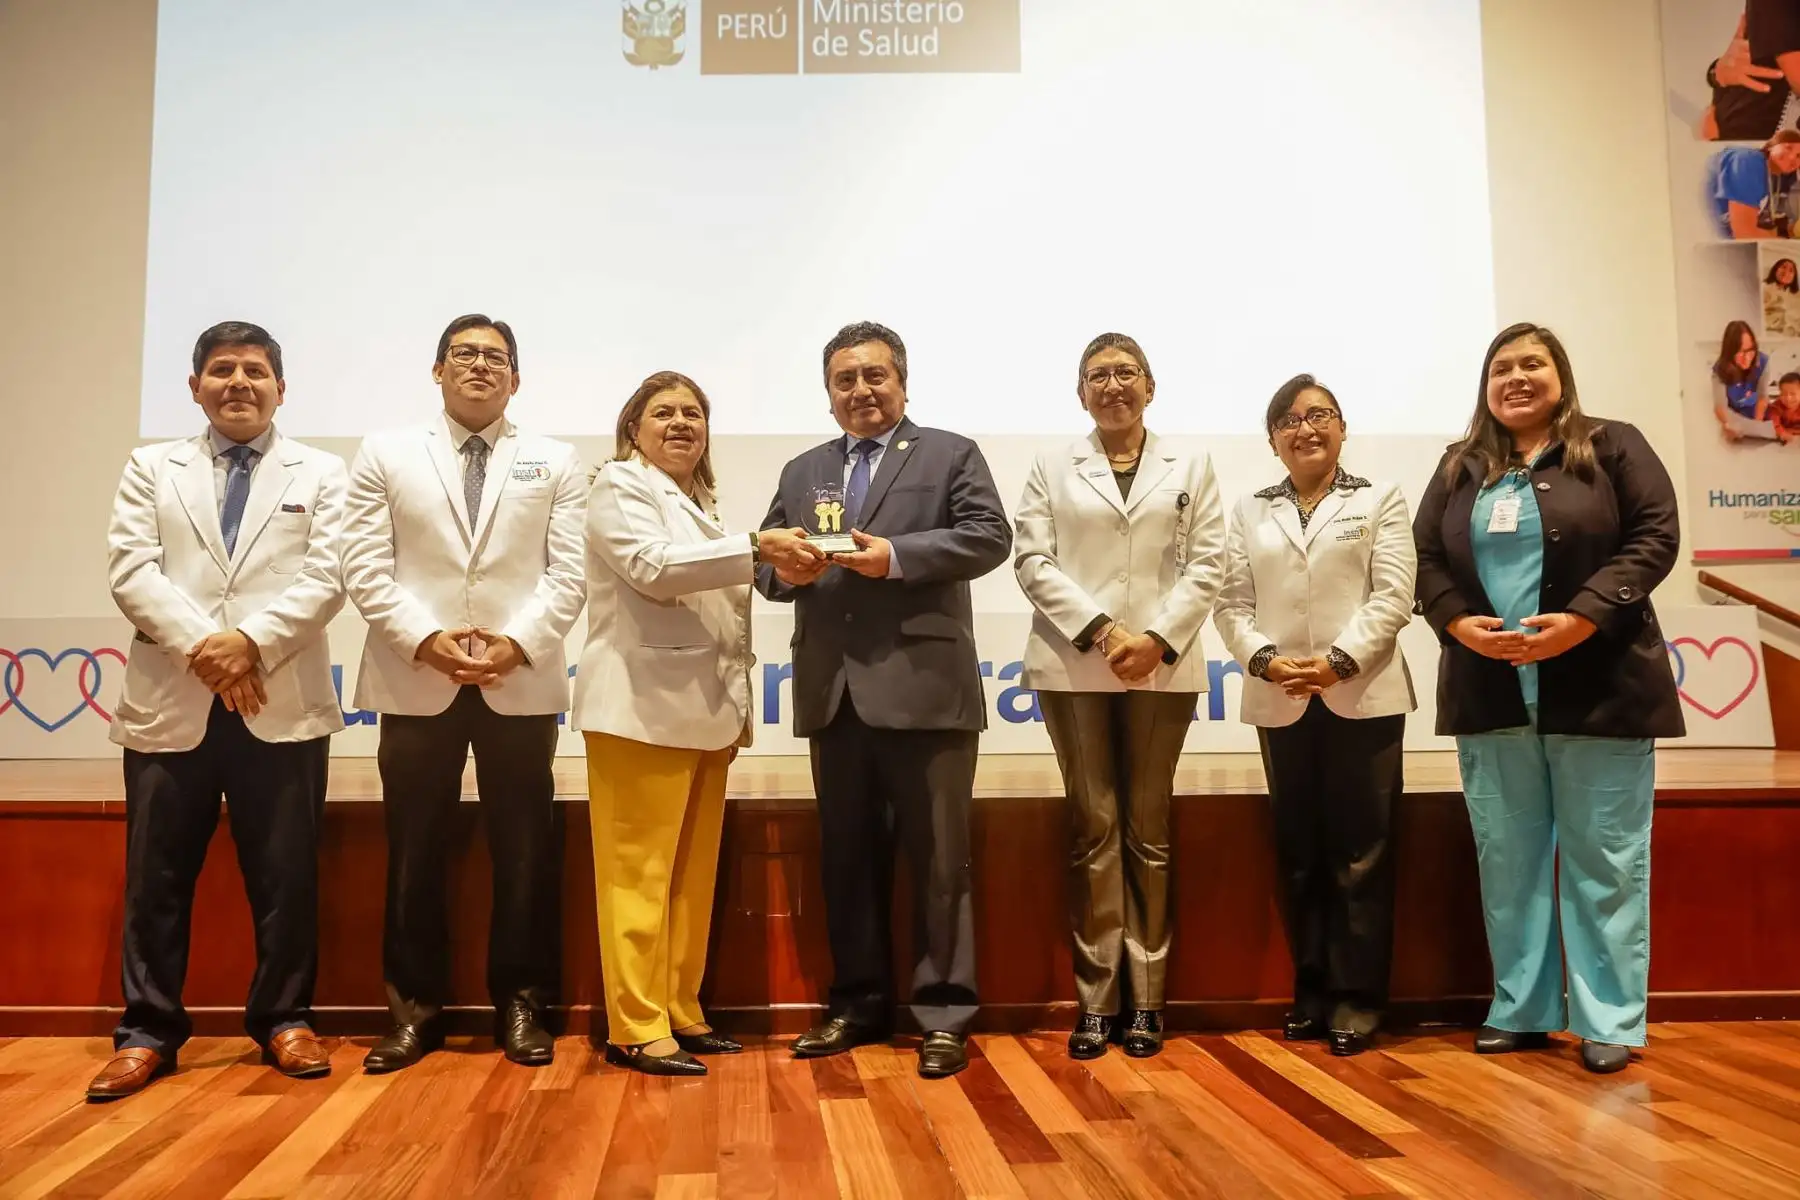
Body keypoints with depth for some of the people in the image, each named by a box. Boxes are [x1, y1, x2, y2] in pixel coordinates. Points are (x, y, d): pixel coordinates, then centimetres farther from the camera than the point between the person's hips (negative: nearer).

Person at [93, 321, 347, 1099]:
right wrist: (201, 645, -14)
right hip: (171, 701, 1)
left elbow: (328, 576, -2)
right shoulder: (151, 468, 14)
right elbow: (131, 570, 1)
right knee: (157, 876, 6)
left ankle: (284, 1020, 17)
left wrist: (251, 641, -15)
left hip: (282, 703, -1)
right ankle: (148, 1030, 18)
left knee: (286, 874, 4)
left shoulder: (321, 473, 11)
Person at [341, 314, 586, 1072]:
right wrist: (425, 638, -12)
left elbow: (569, 573, 1)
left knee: (525, 851, 4)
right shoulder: (385, 455, 10)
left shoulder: (556, 464, 10)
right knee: (415, 852, 6)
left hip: (521, 684, 0)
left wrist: (518, 642, -13)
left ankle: (520, 1005, 16)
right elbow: (366, 568, 1)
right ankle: (414, 1008, 19)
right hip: (416, 682, 0)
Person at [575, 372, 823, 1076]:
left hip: (703, 713, 8)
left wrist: (736, 707, 19)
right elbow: (654, 568, -19)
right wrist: (757, 549, -24)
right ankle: (635, 1030, 0)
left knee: (692, 874, 9)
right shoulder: (620, 487, -1)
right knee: (640, 874, -5)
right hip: (644, 711, -8)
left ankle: (680, 1013, 18)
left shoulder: (702, 504, 22)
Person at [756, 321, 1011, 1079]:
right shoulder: (802, 472, 19)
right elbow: (765, 561, 14)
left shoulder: (952, 455, 6)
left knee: (938, 858, 1)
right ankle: (858, 1003, 24)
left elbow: (989, 536, -7)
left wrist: (897, 555, -17)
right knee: (846, 856, 12)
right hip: (834, 693, 5)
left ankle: (943, 1014, 10)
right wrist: (786, 571, -10)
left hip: (924, 688, -4)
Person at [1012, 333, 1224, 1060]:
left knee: (1148, 829, 4)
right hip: (1074, 665, 0)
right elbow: (1032, 561, 0)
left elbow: (1206, 565, 3)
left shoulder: (1190, 469, 12)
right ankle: (1095, 1000, 5)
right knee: (1093, 829, 0)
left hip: (1162, 666, 1)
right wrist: (1100, 629, -12)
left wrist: (1157, 638, -11)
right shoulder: (1052, 468, 11)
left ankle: (1146, 998, 10)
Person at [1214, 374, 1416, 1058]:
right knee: (1298, 854, 7)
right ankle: (1310, 992, 17)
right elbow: (1232, 604, 6)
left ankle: (1357, 998, 8)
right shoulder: (1250, 514, 15)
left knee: (1360, 853, 0)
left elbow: (1393, 598, -3)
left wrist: (1339, 660, -15)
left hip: (1362, 697, -2)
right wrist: (1265, 659, -12)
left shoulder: (1380, 502, 9)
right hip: (1280, 703, 2)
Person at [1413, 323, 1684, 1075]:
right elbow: (1426, 557, 8)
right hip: (1490, 691, 4)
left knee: (1603, 856, 1)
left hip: (1598, 685, -3)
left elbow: (1655, 536, -6)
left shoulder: (1613, 448, 3)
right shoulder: (1459, 469, 13)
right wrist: (1458, 623, -10)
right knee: (1507, 855, 8)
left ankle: (1609, 1018, 10)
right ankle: (1520, 1009, 18)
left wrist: (1583, 619, -17)